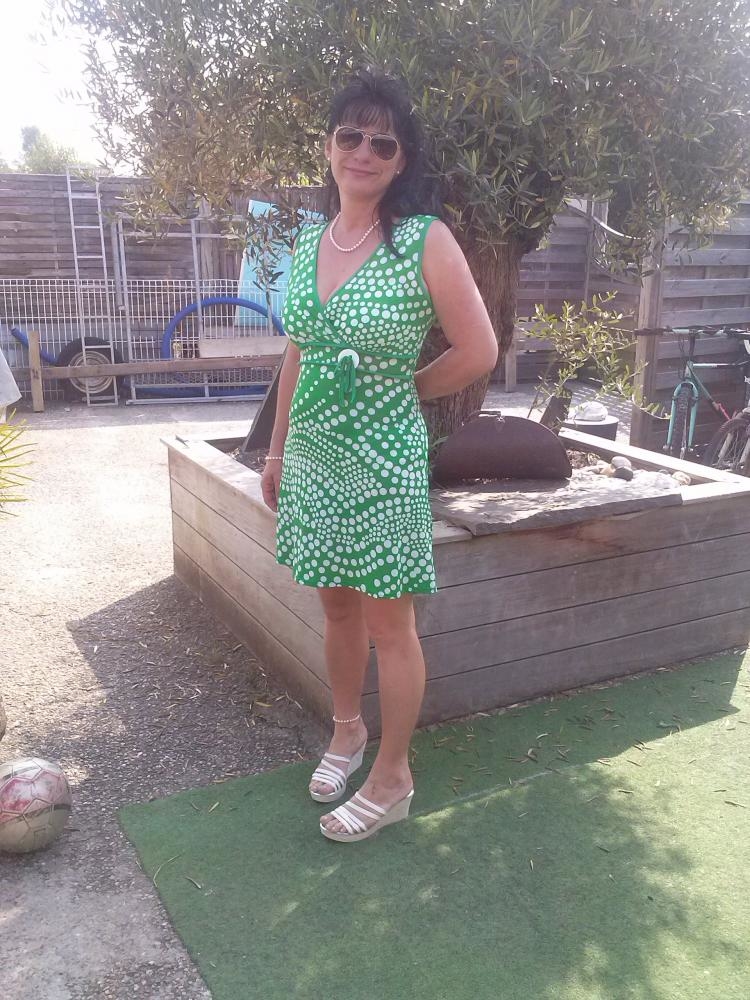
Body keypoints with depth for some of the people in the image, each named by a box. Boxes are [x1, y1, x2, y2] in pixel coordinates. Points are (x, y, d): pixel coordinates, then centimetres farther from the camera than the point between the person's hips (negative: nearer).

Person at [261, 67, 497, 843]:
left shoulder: (425, 240, -12)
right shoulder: (308, 241, 6)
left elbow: (477, 352, -9)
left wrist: (399, 389, 2)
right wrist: (277, 448, 15)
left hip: (383, 460, -5)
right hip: (314, 456, 6)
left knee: (388, 625, 6)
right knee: (337, 607, 19)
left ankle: (391, 779, 23)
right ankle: (347, 732, 41)